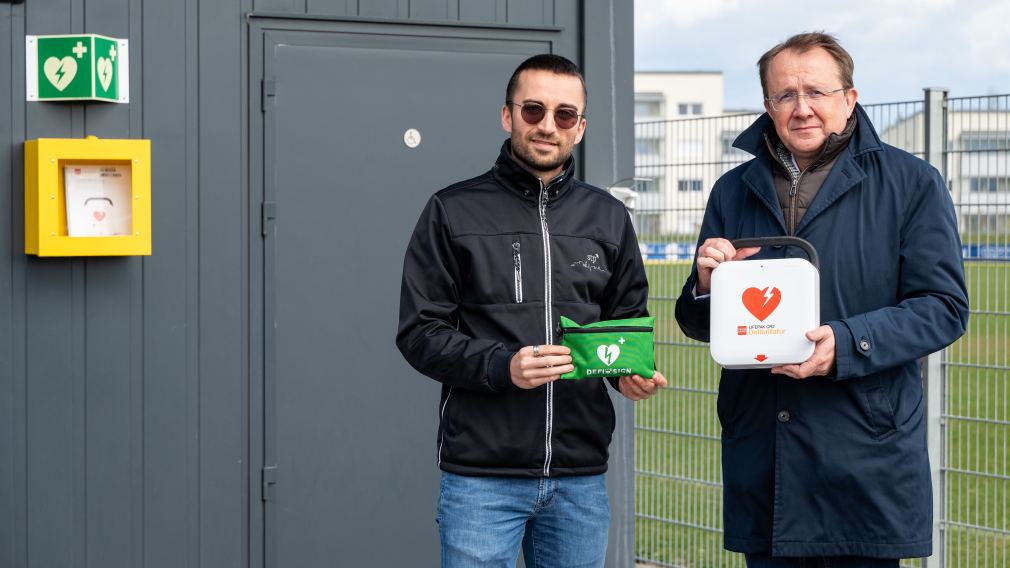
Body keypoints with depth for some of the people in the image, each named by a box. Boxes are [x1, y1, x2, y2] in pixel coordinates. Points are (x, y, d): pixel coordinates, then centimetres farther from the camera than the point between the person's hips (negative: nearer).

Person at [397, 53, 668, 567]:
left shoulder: (608, 218, 12)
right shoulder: (454, 211, 2)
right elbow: (419, 332, -2)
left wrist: (633, 373, -5)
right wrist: (501, 366, -18)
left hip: (581, 474, 3)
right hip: (481, 474, -3)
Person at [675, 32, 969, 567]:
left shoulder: (910, 183, 1)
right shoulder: (734, 191, 13)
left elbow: (943, 307, -5)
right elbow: (699, 324, 17)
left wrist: (847, 344, -20)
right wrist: (706, 285, -7)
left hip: (865, 460, -3)